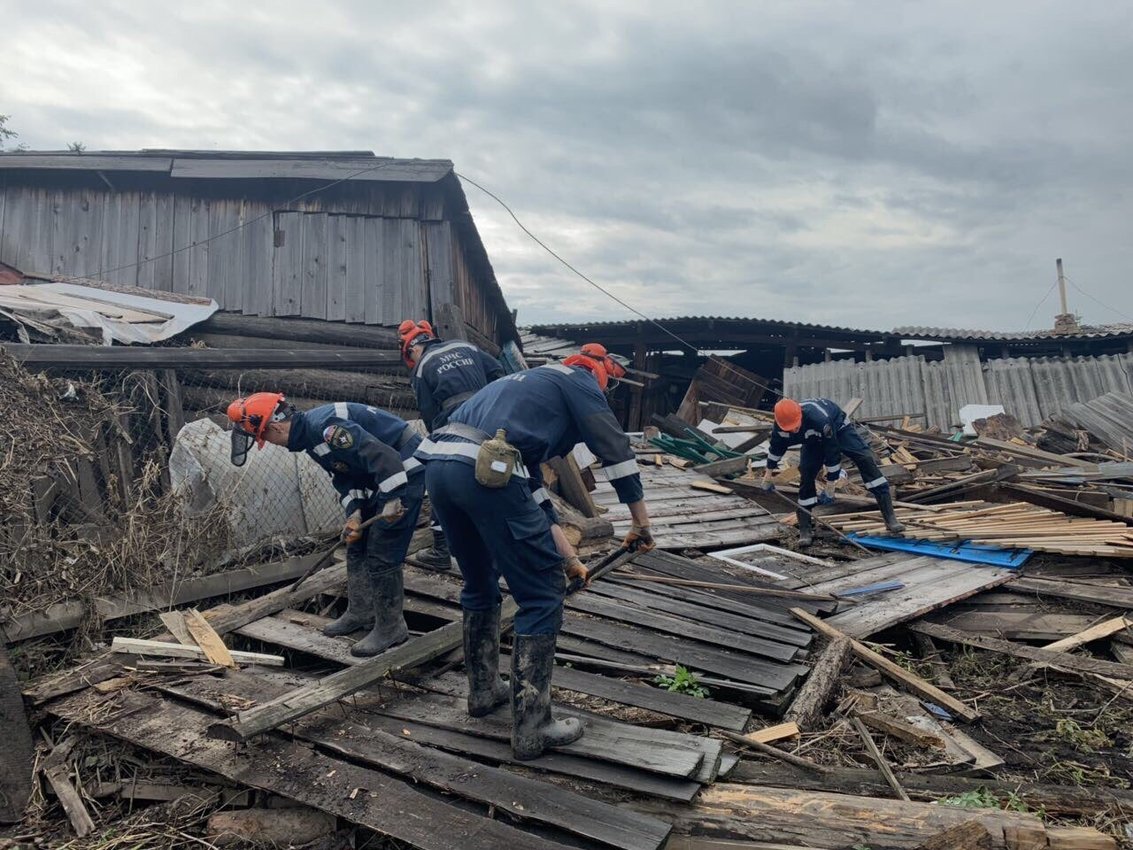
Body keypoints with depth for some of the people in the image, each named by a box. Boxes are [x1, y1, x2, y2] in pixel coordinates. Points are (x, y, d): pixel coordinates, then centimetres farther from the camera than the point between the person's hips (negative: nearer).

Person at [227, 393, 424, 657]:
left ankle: (391, 628, 7)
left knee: (381, 554, -8)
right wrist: (354, 514, -2)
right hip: (382, 477, 11)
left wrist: (393, 499, -32)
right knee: (357, 545, 18)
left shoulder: (324, 426, -25)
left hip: (405, 469, -11)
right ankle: (360, 613, 32)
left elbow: (382, 454, -32)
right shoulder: (309, 434, 9)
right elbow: (345, 476, 12)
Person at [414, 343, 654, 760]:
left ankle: (483, 690, 43)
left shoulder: (530, 383, 36)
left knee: (480, 584, 28)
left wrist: (568, 556, 35)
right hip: (485, 471, -9)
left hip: (437, 464, 9)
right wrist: (641, 523, 20)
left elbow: (532, 490, 34)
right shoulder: (578, 380, 15)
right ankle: (532, 728, 11)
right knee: (543, 595, 4)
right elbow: (616, 450, 8)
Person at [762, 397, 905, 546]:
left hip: (838, 428, -4)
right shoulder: (781, 424, -28)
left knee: (866, 459, -20)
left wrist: (830, 485, -25)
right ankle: (805, 530, 0)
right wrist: (769, 472, 8)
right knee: (806, 475, -10)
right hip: (814, 440, 4)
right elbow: (776, 447, -4)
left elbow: (833, 453, -34)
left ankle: (890, 518, -19)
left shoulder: (819, 419, -45)